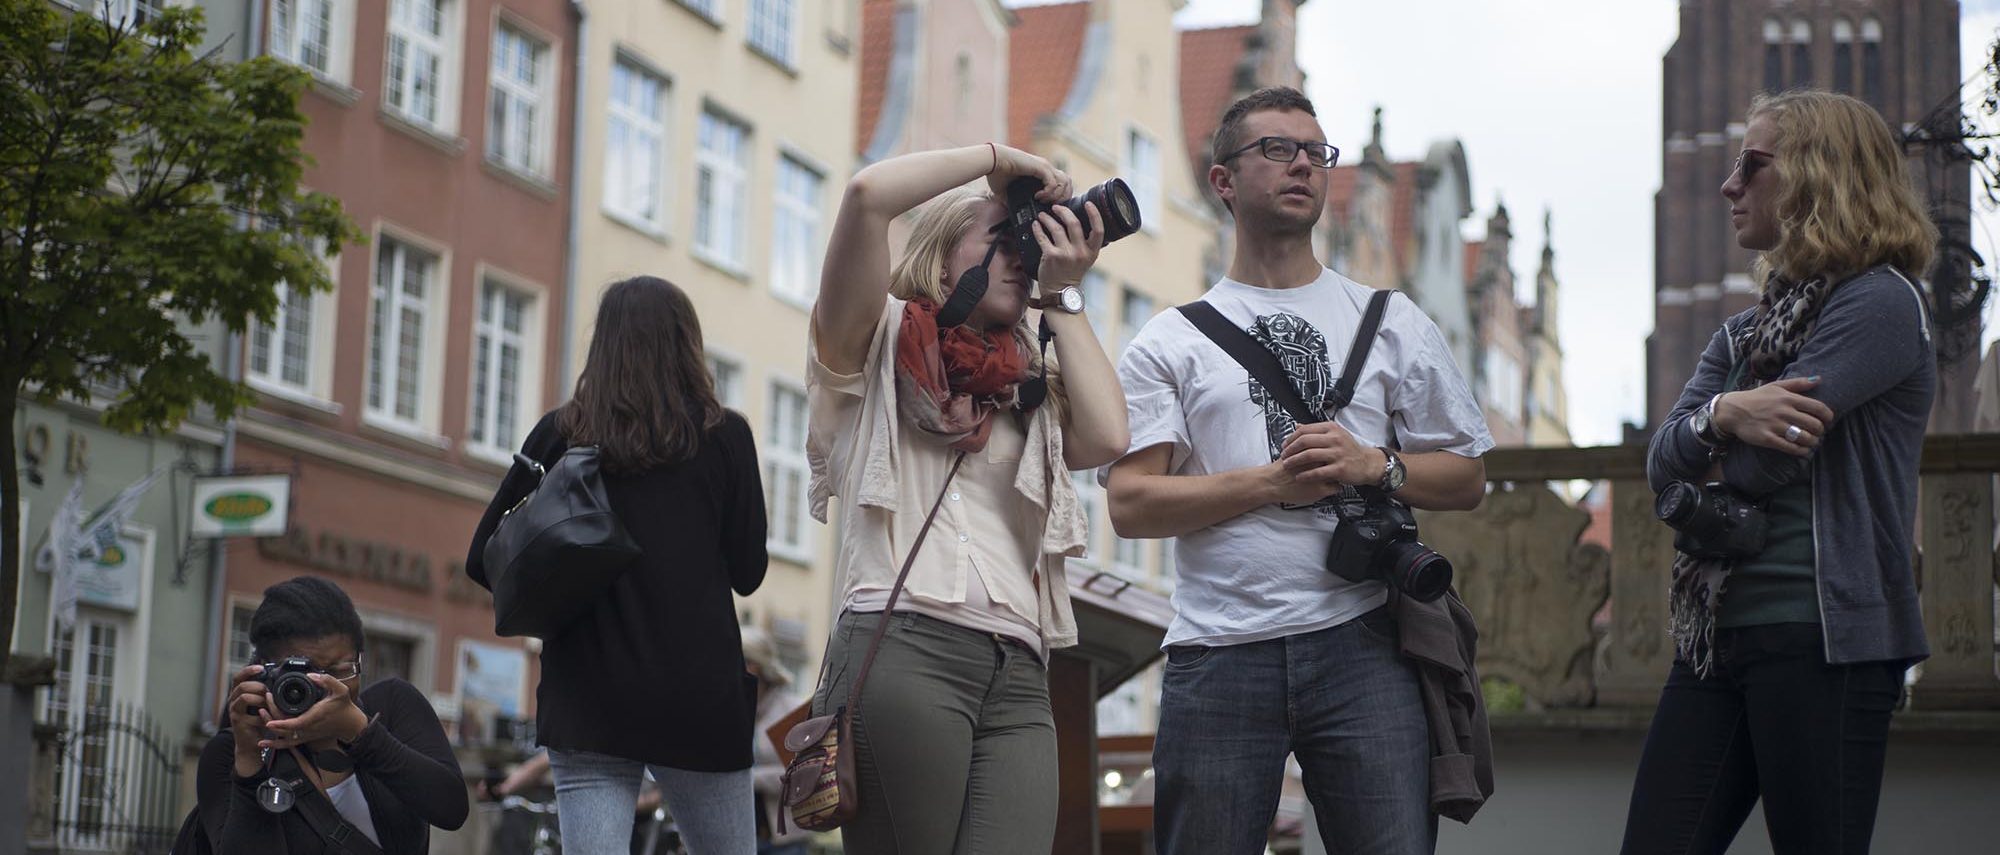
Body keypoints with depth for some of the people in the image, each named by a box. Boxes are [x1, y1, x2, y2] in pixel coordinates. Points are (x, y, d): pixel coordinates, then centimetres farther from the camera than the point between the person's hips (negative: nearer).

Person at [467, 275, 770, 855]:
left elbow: (484, 559, 5)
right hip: (699, 698, -1)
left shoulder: (558, 434, 5)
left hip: (586, 698, 1)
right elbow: (748, 572, 5)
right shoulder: (724, 436, 1)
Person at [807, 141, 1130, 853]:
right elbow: (867, 193, -3)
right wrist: (997, 157, 10)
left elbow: (1106, 438, 5)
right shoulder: (880, 342, 14)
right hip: (904, 651, -4)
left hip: (1018, 674, 4)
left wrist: (1063, 296, 15)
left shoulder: (1027, 392, 27)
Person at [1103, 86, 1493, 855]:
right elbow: (1130, 504, 0)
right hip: (1219, 651, -1)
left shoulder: (1393, 324, 16)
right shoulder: (1169, 343, 10)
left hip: (1360, 643, 1)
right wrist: (1273, 481, -9)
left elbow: (1466, 480, 14)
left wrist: (1373, 465, -6)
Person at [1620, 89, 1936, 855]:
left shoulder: (1879, 303, -7)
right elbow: (1661, 462, 5)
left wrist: (1708, 465, 5)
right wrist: (1723, 415, -16)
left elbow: (1763, 464, -16)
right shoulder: (1747, 331, 18)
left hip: (1822, 638, -8)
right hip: (1717, 634, 8)